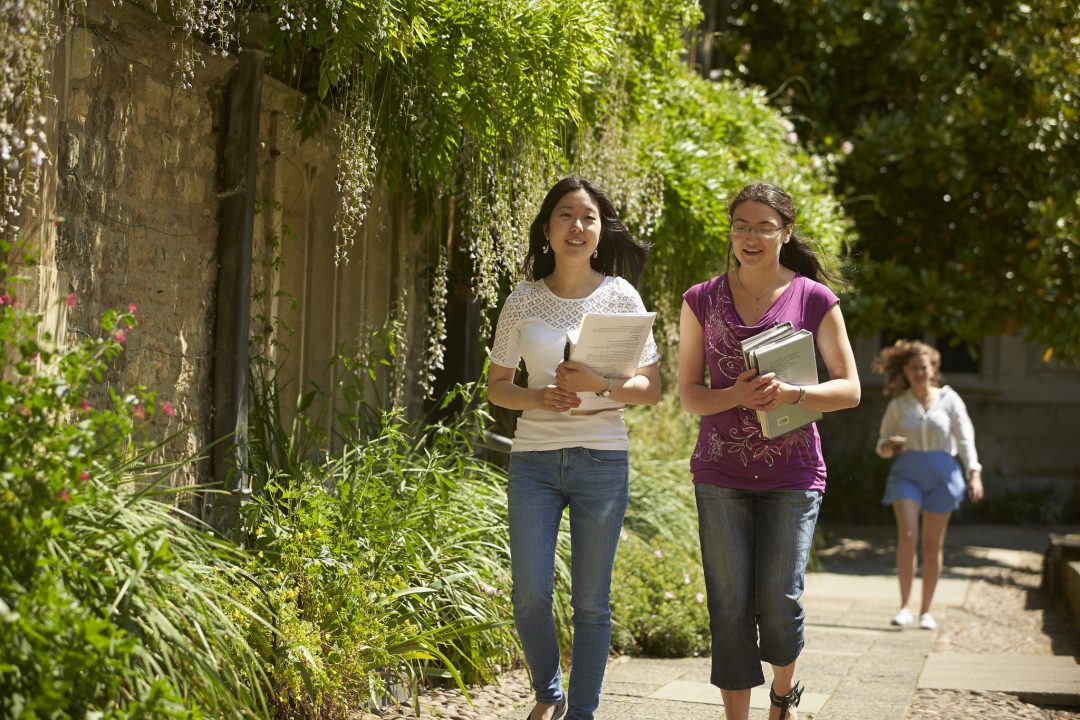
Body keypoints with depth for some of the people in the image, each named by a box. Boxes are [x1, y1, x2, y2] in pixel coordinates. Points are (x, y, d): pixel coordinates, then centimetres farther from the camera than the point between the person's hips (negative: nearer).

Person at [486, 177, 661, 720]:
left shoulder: (621, 298, 1)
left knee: (590, 600, 2)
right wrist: (541, 397, -12)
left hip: (602, 460, -1)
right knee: (529, 592, -4)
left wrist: (601, 385, -17)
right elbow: (496, 386, 9)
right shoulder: (522, 302, 4)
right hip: (534, 458, 1)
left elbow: (652, 389, 2)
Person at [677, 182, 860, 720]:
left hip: (792, 474, -1)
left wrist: (792, 393, -18)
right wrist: (737, 395, -17)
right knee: (730, 606, 1)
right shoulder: (703, 300, 5)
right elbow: (689, 393, 4)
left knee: (779, 600, -2)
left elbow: (849, 389, 1)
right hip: (720, 474, 1)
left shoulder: (813, 299, 1)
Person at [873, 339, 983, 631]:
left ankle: (926, 610, 14)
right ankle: (904, 605, -10)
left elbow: (965, 438, 0)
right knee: (906, 536, -17)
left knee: (933, 544, 4)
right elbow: (882, 445, 13)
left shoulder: (949, 399, 4)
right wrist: (889, 446, -12)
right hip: (907, 473, 0)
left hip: (941, 474, 0)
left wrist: (974, 474, -13)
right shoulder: (897, 405, 7)